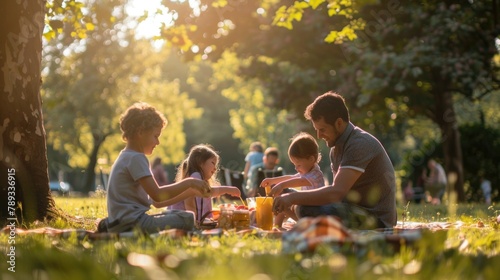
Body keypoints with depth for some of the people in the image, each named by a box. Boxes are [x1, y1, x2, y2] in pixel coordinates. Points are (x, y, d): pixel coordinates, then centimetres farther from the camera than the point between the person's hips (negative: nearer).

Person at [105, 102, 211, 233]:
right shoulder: (136, 158, -9)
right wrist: (188, 183, -8)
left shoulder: (126, 157, 22)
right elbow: (157, 196, -19)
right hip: (130, 223, -11)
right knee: (187, 219, -19)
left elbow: (155, 202, 20)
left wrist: (188, 192, 14)